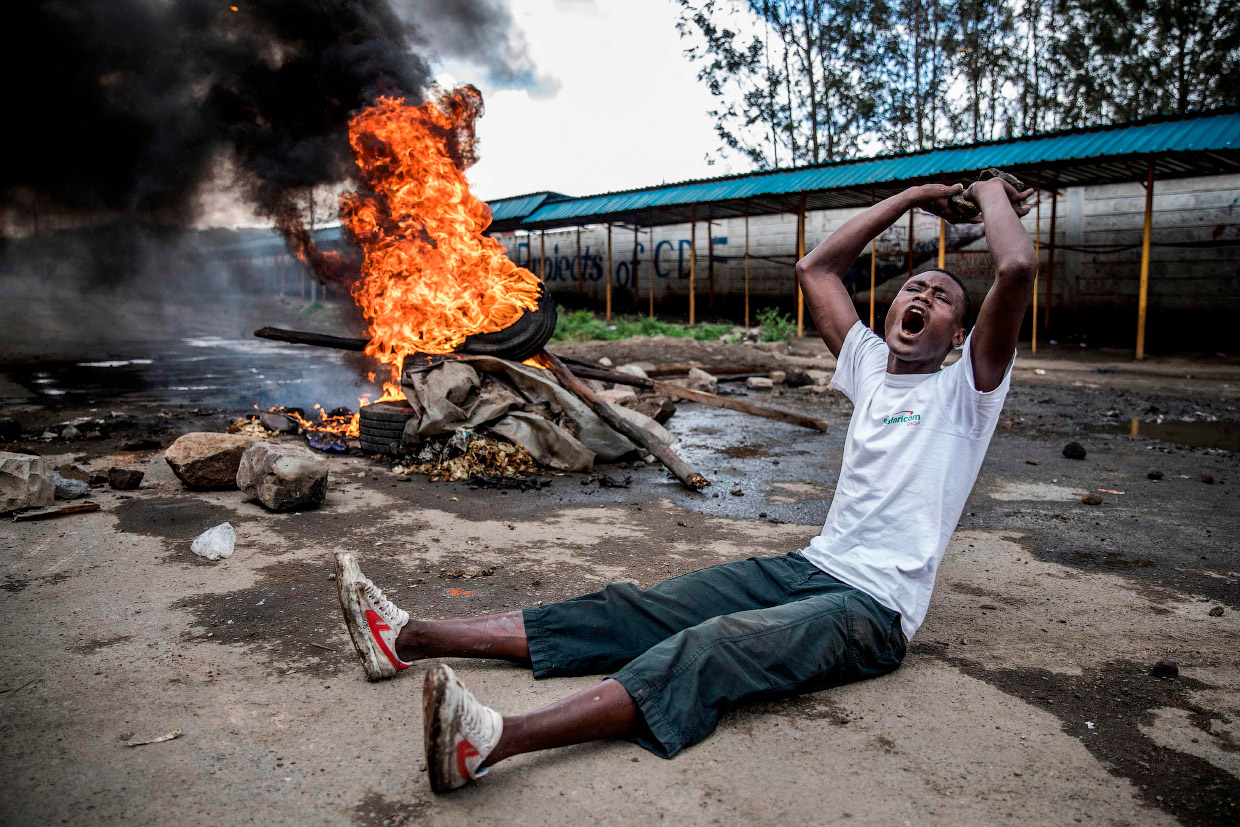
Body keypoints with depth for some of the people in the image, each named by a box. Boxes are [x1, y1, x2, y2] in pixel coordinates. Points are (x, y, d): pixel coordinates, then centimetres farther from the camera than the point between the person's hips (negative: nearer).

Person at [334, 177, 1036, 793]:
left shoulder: (966, 389, 1)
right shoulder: (872, 369, 18)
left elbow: (1018, 268, -14)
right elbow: (817, 267, 21)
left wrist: (989, 190, 5)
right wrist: (912, 196, 24)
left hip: (873, 608, -6)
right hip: (810, 567, 6)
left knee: (721, 645, -34)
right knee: (637, 611, -10)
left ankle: (492, 740, -53)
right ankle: (410, 638, -15)